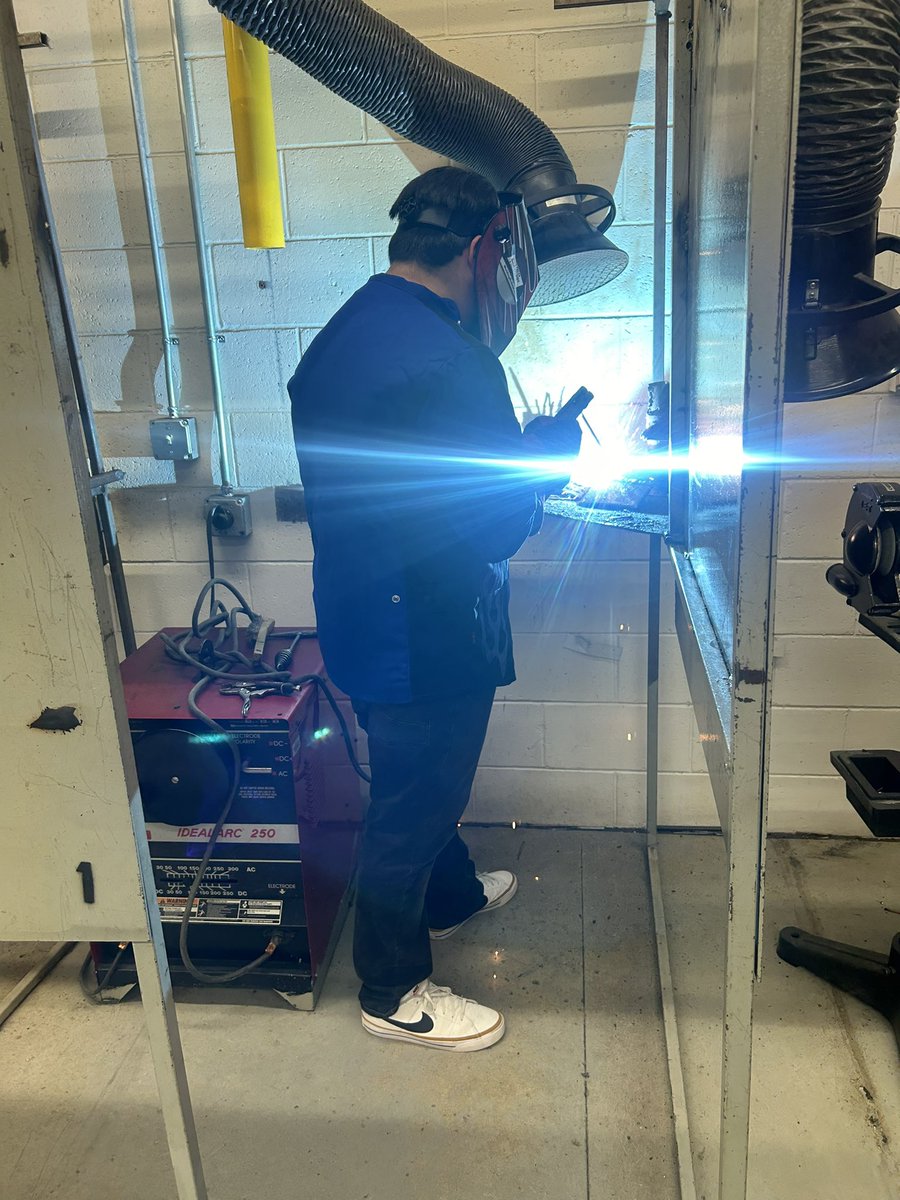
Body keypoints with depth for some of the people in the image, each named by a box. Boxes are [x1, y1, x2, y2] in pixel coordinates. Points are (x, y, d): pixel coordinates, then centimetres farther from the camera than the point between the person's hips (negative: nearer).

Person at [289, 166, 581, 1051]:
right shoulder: (449, 363, -26)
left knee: (424, 782, 28)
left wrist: (522, 451, 11)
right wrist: (552, 448, -4)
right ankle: (395, 992, 31)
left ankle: (449, 896, 54)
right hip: (424, 640, -9)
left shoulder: (339, 337, 5)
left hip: (358, 620, 10)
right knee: (411, 808, 9)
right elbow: (500, 525, -23)